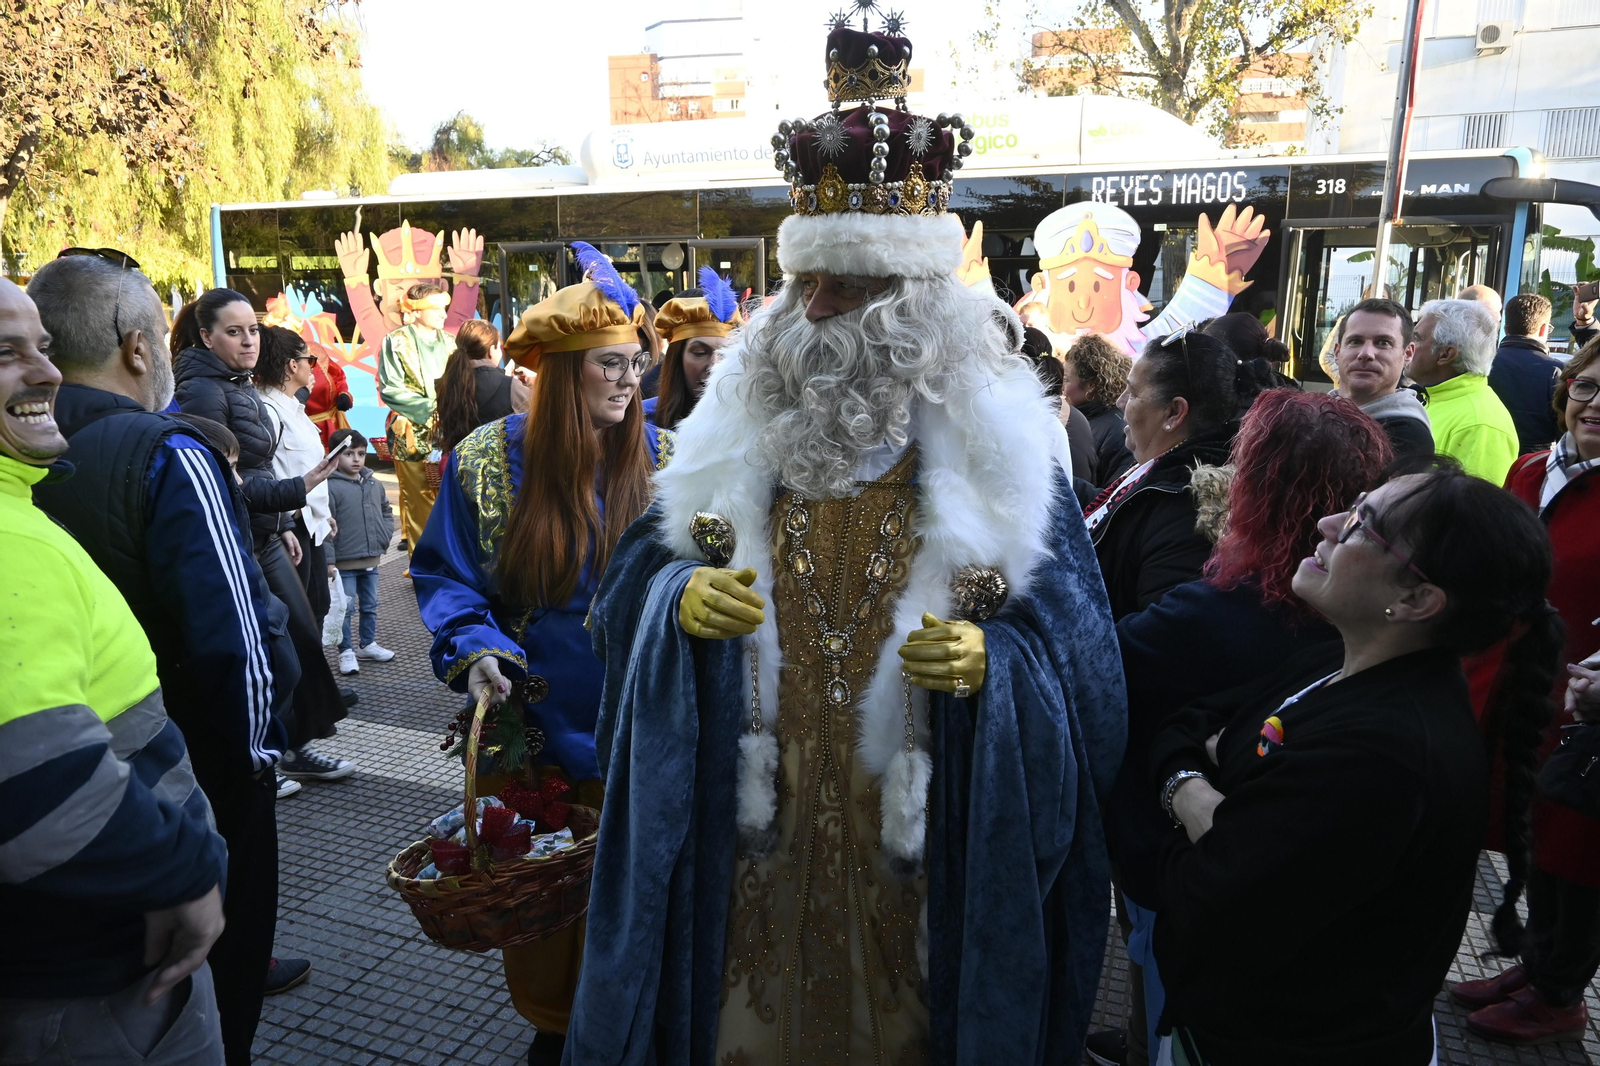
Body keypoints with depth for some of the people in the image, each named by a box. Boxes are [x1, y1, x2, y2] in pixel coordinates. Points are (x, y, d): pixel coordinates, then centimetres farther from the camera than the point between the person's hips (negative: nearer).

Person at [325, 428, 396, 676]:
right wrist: (328, 560, -18)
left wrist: (384, 537, 6)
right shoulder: (331, 486, -13)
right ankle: (346, 651, 11)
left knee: (370, 606, 17)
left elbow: (386, 512, 21)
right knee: (346, 608, 0)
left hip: (371, 559, 6)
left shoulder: (374, 484, 6)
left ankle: (368, 644, 31)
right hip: (345, 562, -6)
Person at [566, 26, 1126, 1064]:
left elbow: (1074, 638, -6)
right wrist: (678, 595, -17)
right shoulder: (743, 414, 2)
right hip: (750, 820, 2)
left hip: (914, 830, -2)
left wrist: (990, 658, -26)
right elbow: (640, 562, 5)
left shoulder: (996, 440, -6)